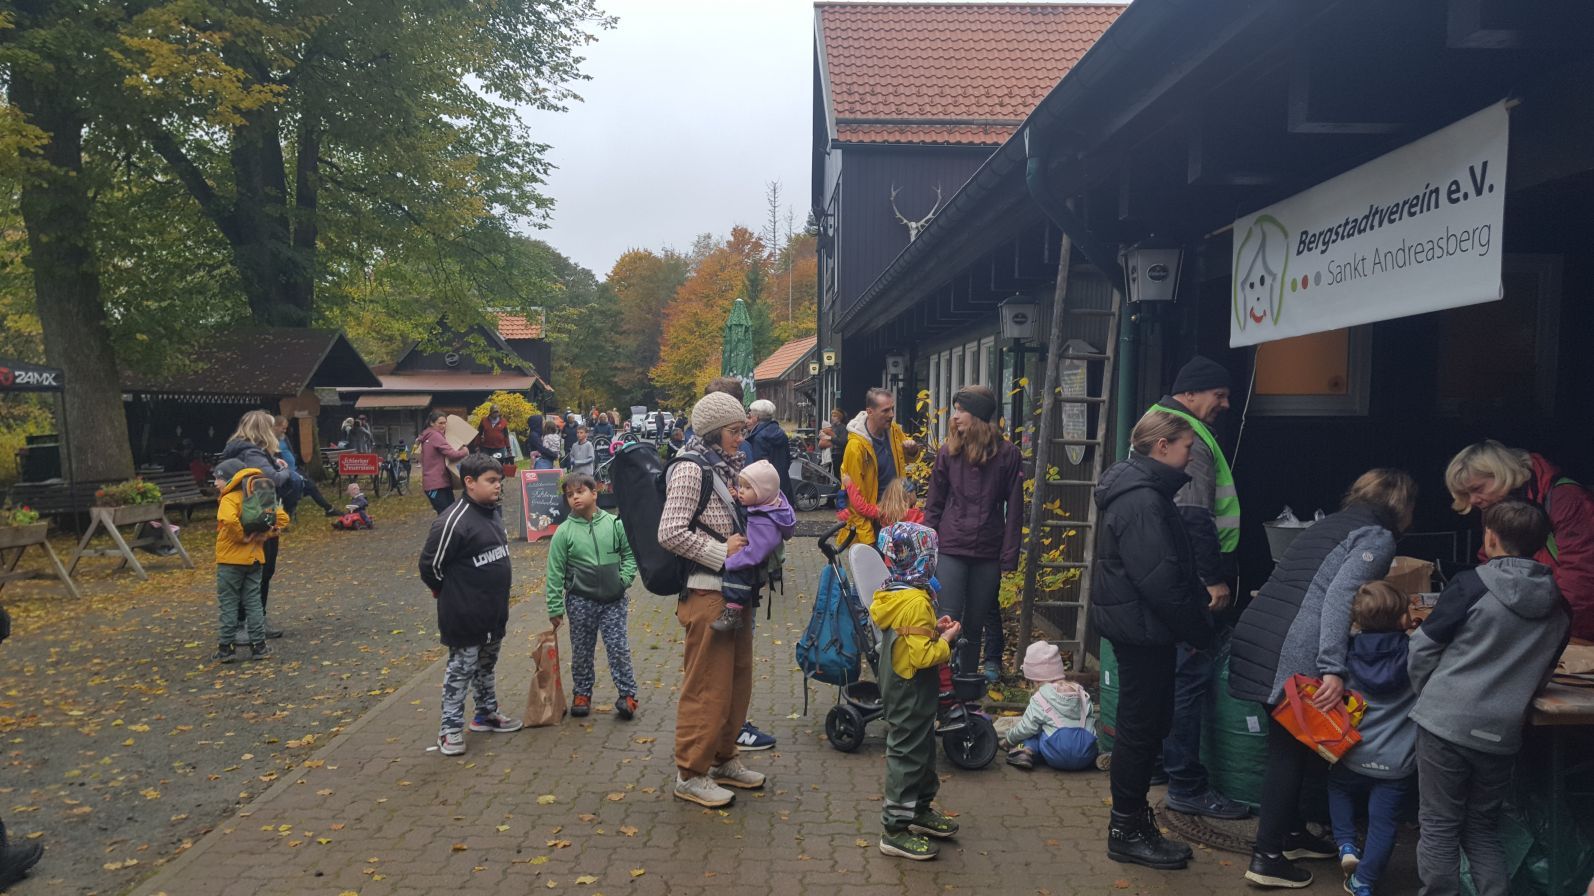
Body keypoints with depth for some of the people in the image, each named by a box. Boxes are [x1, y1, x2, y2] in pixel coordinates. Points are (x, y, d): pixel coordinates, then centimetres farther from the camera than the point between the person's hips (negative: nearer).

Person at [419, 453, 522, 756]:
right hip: (465, 617, -8)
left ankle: (486, 713, 36)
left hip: (494, 614, 8)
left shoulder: (490, 513, 6)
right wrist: (454, 596, -3)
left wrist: (498, 603, 17)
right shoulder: (453, 521, -22)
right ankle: (450, 728, 15)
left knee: (487, 665, 21)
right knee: (460, 670, 3)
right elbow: (430, 566, -17)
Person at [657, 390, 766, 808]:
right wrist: (722, 552, -17)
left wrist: (750, 541, 5)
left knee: (738, 679, 16)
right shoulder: (690, 470, -14)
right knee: (706, 686, -1)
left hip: (734, 590, 9)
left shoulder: (727, 467, 13)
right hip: (706, 592, -9)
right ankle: (691, 774, 12)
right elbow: (670, 533, -22)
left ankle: (723, 759, 31)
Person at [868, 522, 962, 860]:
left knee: (922, 750, 23)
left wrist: (933, 629, 6)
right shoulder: (916, 601, -25)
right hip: (911, 695, -10)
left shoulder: (892, 594, 5)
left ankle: (920, 809, 38)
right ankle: (895, 829, 10)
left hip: (901, 689, 10)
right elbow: (922, 656, -28)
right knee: (907, 755, 0)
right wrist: (946, 639, -13)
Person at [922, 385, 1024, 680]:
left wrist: (1009, 556, -5)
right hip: (951, 549, 0)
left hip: (988, 553, 0)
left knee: (975, 623, 11)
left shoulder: (1008, 454, -2)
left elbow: (1014, 510, -1)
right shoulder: (949, 451, 2)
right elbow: (934, 504, 6)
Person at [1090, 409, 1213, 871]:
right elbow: (1160, 580, -25)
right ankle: (1127, 831, 13)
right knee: (1141, 726, 1)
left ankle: (1133, 811, 31)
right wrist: (1199, 629, -15)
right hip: (1143, 628, -10)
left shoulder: (1142, 490, 12)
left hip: (1139, 624, 10)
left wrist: (1199, 601, 9)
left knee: (1149, 722, 18)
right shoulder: (1141, 501, -22)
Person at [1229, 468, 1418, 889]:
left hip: (1257, 636, 8)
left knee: (1289, 743, 21)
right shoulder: (1378, 537, 0)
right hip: (1292, 652, -8)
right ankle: (1267, 858, 8)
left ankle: (1291, 834, 34)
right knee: (1290, 749, 3)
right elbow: (1339, 596, -15)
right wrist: (1333, 669, -21)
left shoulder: (1332, 522, 25)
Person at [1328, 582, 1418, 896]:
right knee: (1383, 822, 10)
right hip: (1396, 763, -2)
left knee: (1339, 789, 30)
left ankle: (1346, 845, 15)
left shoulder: (1348, 652, -5)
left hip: (1352, 755, 2)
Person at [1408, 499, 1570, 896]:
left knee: (1440, 826, 6)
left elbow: (1423, 648, -6)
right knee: (1483, 827, 19)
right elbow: (1542, 674, 16)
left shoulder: (1472, 585, -11)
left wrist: (1430, 696, 12)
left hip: (1446, 722, -4)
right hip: (1502, 732, 5)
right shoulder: (1559, 607, 5)